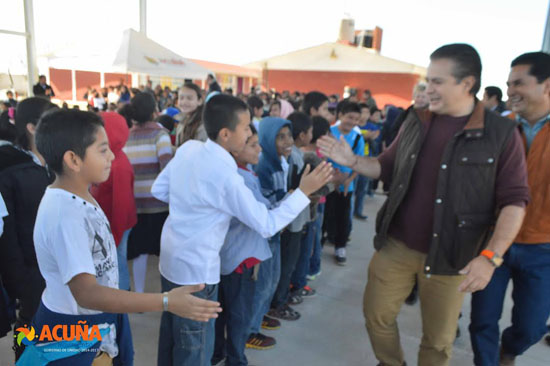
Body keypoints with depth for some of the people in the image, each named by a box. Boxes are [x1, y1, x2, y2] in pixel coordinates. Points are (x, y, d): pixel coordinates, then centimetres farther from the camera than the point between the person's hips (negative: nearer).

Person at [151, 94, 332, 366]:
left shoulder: (187, 148, -5)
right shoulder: (225, 176, -27)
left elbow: (158, 190, 7)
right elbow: (267, 225, -20)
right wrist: (304, 191, -15)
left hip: (170, 260, 8)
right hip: (195, 271, -8)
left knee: (171, 335, 27)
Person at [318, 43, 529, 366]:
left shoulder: (501, 133, -9)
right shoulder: (417, 122, 3)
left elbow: (514, 200, -10)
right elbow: (388, 167, 11)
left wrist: (490, 257, -20)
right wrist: (353, 161, -7)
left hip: (449, 256, -3)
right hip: (395, 245, 4)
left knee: (438, 340, 14)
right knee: (377, 315, 15)